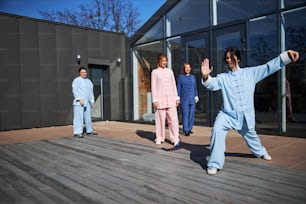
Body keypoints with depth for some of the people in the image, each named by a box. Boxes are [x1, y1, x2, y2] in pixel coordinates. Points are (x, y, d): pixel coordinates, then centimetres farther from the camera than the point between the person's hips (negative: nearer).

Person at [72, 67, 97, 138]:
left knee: (88, 117, 12)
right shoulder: (76, 80, -2)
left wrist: (92, 101, 14)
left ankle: (89, 130, 23)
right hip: (78, 102, -6)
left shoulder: (89, 81, 18)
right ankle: (77, 133, -9)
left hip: (87, 103, 6)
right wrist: (80, 99, -19)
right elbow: (74, 91, -10)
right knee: (78, 117, -9)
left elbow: (91, 92, 20)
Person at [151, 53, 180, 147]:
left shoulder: (170, 71, 14)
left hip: (170, 98, 2)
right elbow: (153, 87, 1)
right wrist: (155, 100, -6)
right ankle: (159, 138, 17)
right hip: (160, 99, -2)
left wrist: (176, 98, 10)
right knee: (160, 119, 3)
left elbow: (174, 85, 15)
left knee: (173, 119, -5)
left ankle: (175, 139, -3)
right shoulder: (155, 72, 5)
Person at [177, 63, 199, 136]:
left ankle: (189, 128, 15)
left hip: (192, 99, 3)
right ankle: (186, 130, -4)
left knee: (191, 114, 4)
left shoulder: (193, 77, 12)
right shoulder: (180, 77, 3)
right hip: (184, 99, -3)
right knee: (185, 114, -7)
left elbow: (195, 88, 15)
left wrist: (196, 96, 8)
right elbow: (179, 88, 2)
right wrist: (178, 98, -2)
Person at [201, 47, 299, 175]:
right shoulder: (222, 77, -4)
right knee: (217, 130, -27)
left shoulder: (250, 73, 1)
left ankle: (260, 152, 61)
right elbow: (212, 84, -22)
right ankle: (214, 164, -16)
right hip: (227, 114, -2)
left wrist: (287, 55, -7)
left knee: (250, 135, 24)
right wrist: (206, 77, -44)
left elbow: (269, 67, 1)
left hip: (246, 115, 2)